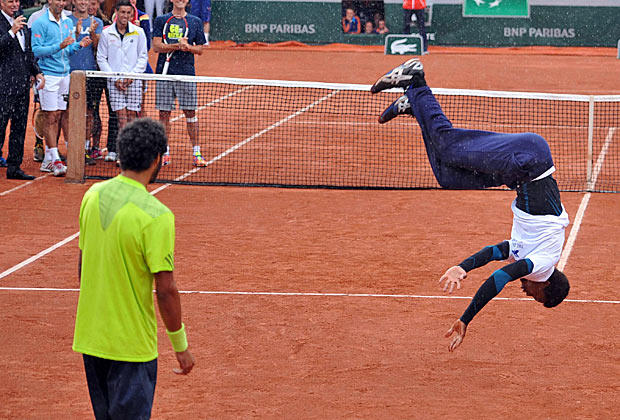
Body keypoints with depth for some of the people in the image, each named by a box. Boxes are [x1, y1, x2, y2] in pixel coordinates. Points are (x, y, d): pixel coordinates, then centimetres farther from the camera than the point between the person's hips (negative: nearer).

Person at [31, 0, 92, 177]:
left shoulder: (68, 22, 14)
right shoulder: (40, 23, -6)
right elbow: (37, 50, -11)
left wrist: (79, 45, -2)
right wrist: (59, 46, -21)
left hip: (65, 75, 7)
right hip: (48, 75, -7)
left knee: (62, 116, 6)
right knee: (52, 118, -7)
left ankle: (48, 160, 13)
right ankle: (55, 161, -8)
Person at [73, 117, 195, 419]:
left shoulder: (93, 195, 0)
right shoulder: (156, 215, -21)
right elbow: (165, 290, -18)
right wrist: (180, 345, -6)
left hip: (90, 336, 6)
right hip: (131, 345, -6)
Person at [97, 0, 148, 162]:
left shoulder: (138, 32, 5)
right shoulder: (106, 33, 3)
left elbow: (143, 57, 6)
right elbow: (101, 58, 5)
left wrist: (132, 75, -6)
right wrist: (115, 78, -5)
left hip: (133, 81, 1)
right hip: (115, 81, -1)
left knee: (131, 116, -1)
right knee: (121, 115, -8)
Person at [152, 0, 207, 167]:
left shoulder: (195, 22, 9)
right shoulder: (161, 20, 6)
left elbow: (200, 49, 11)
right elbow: (156, 46, -3)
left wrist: (188, 47, -10)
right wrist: (177, 45, -17)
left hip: (187, 72, 0)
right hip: (164, 72, 0)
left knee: (190, 112, 0)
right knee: (164, 113, 2)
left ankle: (196, 153, 6)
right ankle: (164, 153, 10)